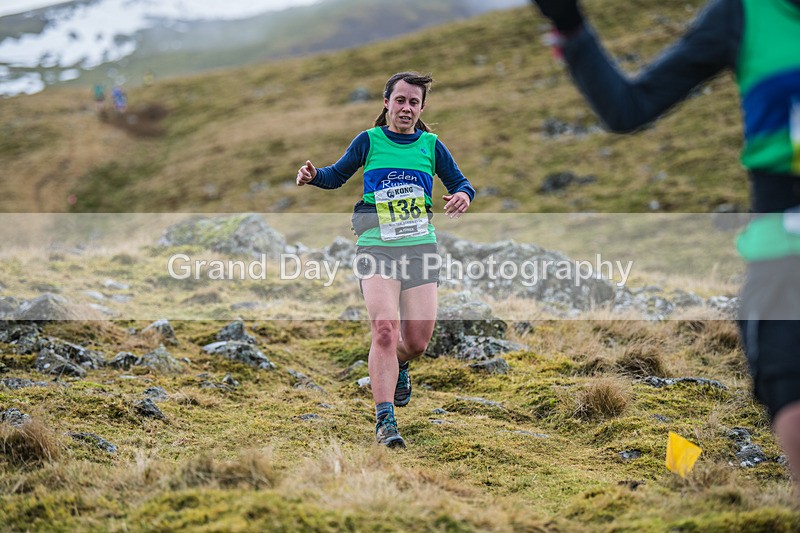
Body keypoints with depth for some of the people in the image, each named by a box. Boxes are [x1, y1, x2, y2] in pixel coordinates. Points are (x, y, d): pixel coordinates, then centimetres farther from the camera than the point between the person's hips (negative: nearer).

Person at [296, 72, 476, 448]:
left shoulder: (431, 145, 9)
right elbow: (337, 175, 17)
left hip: (420, 247, 2)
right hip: (376, 247, -2)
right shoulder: (369, 140, 6)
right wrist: (313, 176, -5)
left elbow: (460, 183, 14)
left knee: (417, 341, 0)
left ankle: (398, 366, 39)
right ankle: (385, 421, -19)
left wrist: (463, 195, -10)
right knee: (385, 328, -20)